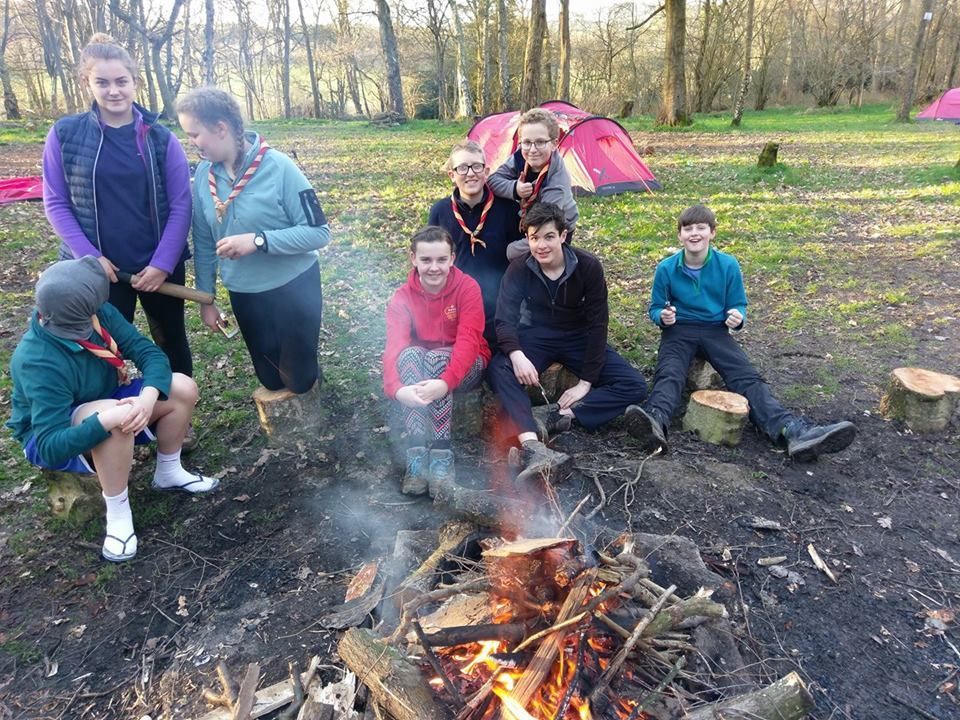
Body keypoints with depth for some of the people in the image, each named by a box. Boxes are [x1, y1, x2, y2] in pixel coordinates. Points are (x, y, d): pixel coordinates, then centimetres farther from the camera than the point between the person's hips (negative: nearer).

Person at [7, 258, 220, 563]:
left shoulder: (101, 314, -20)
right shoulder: (39, 363, -35)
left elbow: (151, 354, -20)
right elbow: (52, 447, -37)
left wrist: (148, 397, -41)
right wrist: (106, 420, -53)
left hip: (106, 403, 6)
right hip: (52, 437, -6)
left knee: (182, 388, -13)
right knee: (115, 420, -39)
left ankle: (168, 473, 8)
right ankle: (117, 513, -19)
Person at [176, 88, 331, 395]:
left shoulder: (278, 167, -19)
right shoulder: (203, 173, -3)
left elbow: (318, 232, -19)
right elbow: (203, 242, 6)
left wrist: (258, 241, -28)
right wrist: (206, 298, 8)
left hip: (293, 289, -4)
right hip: (242, 294, 5)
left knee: (299, 379, 8)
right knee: (270, 379, 19)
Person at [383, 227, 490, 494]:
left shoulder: (468, 288, -15)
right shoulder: (402, 298, -10)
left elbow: (469, 341, -26)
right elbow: (394, 347, -24)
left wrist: (445, 382, -44)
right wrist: (397, 389, -45)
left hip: (465, 368, -2)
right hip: (418, 370, 2)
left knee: (438, 357, -34)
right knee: (410, 354, -31)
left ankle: (441, 453, -32)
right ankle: (418, 452, -34)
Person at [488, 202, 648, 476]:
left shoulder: (588, 266, -16)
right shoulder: (519, 269, -13)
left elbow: (597, 324, -13)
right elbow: (505, 319, -18)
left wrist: (586, 382, -18)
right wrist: (516, 354, -41)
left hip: (579, 339, 1)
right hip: (537, 338, 0)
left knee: (635, 387, -19)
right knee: (498, 369, -33)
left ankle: (563, 416, -31)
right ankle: (531, 444, -46)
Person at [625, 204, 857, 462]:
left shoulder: (728, 265, -2)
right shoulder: (666, 268, -4)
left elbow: (738, 304, 7)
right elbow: (655, 307, 6)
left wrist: (738, 317, -17)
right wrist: (662, 316, -18)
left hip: (716, 330, 1)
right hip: (679, 330, -1)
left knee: (747, 376, -21)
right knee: (669, 374, -31)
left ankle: (792, 430, -40)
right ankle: (655, 420, -62)